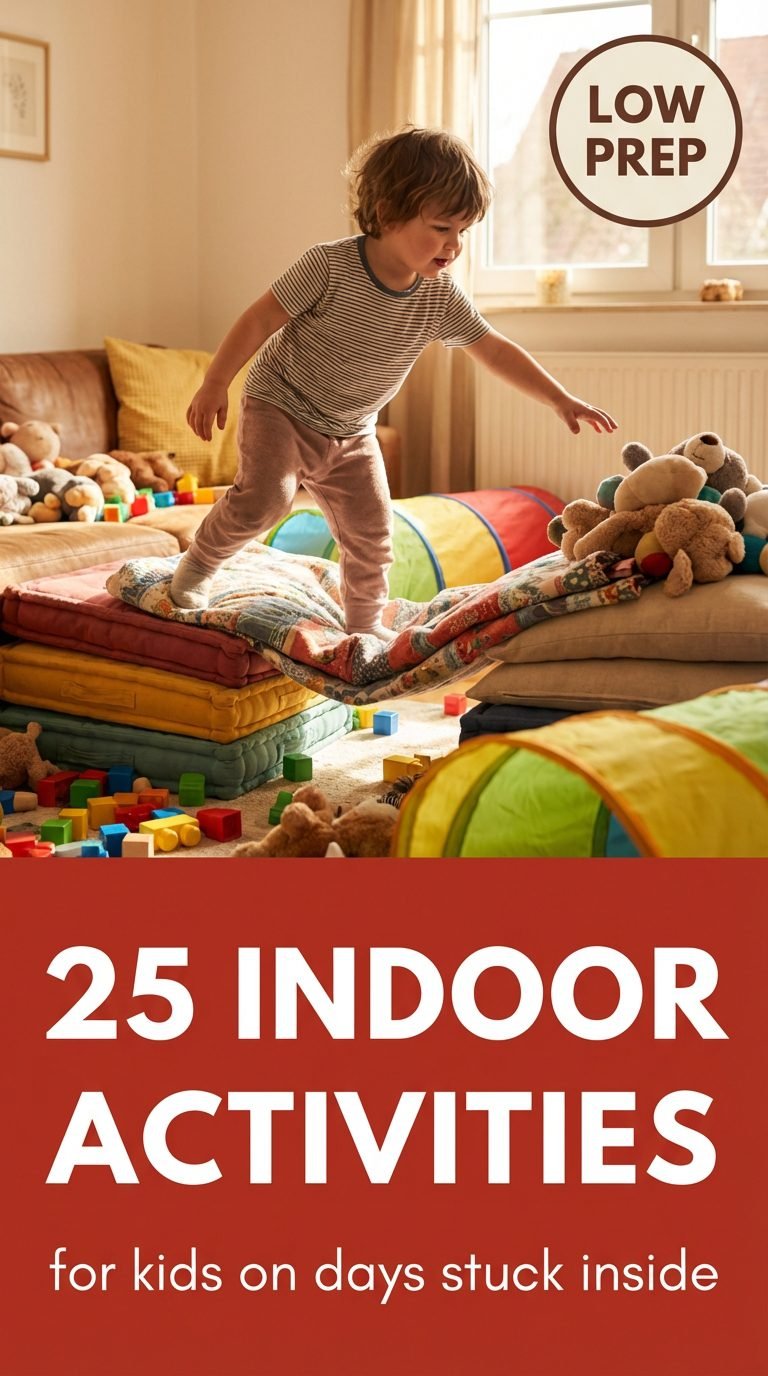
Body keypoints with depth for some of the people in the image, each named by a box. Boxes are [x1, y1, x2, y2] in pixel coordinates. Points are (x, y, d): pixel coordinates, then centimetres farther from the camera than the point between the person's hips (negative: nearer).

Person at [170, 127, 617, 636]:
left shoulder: (440, 296, -11)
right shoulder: (330, 265, -26)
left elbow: (495, 350, -1)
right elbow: (261, 319, -19)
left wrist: (561, 399, -4)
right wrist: (215, 384, -20)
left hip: (350, 433, 5)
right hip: (280, 405, -5)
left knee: (372, 532, 4)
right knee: (266, 497, -25)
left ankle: (365, 624, 25)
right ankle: (201, 561, 1)